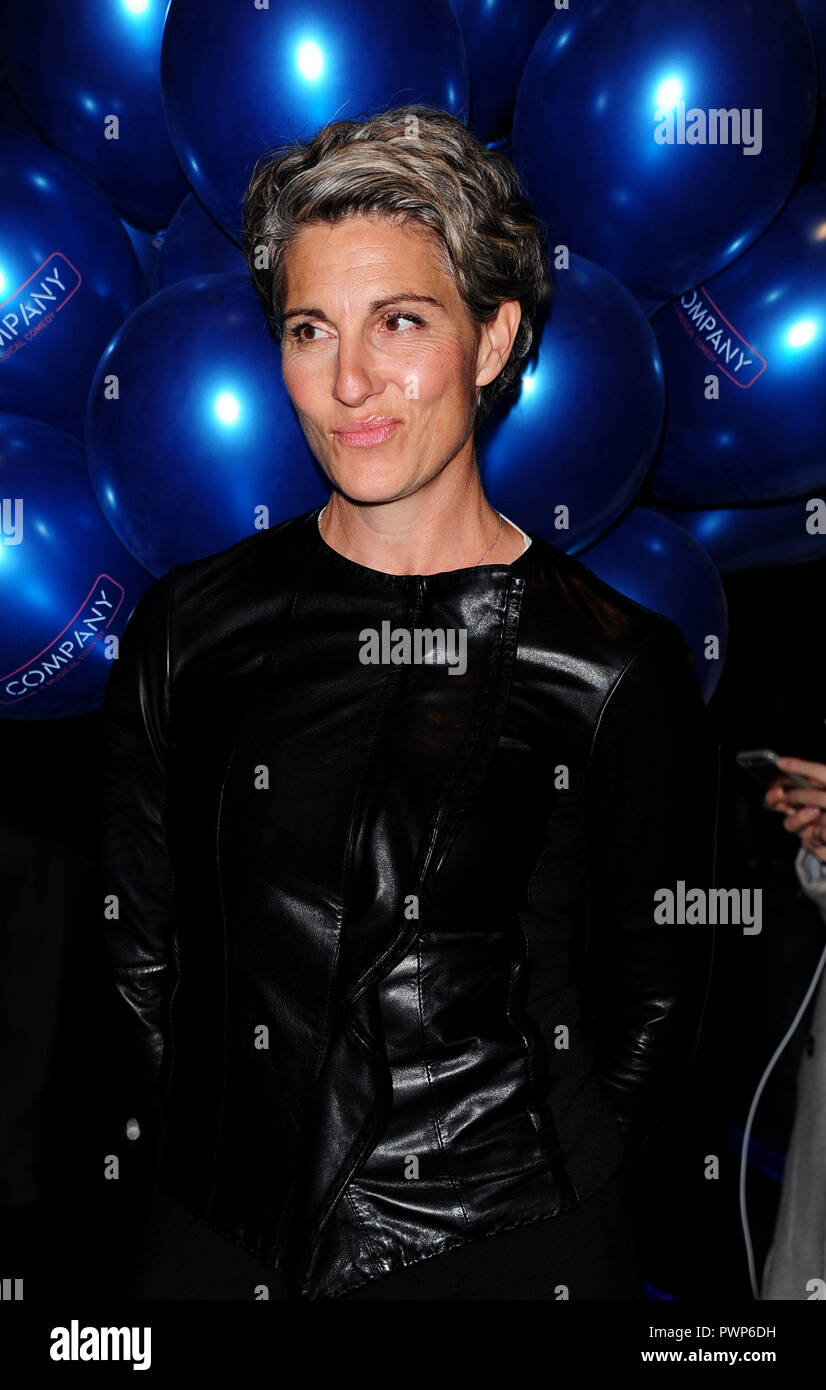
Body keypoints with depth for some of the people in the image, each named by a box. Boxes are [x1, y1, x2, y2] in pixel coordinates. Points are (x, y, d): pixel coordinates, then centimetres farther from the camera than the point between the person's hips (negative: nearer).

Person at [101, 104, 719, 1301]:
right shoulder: (193, 627, -1)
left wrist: (527, 1192, -5)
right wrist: (239, 1154, -1)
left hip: (506, 1249, -2)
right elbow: (140, 943, 6)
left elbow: (652, 1006, 0)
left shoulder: (619, 668, -7)